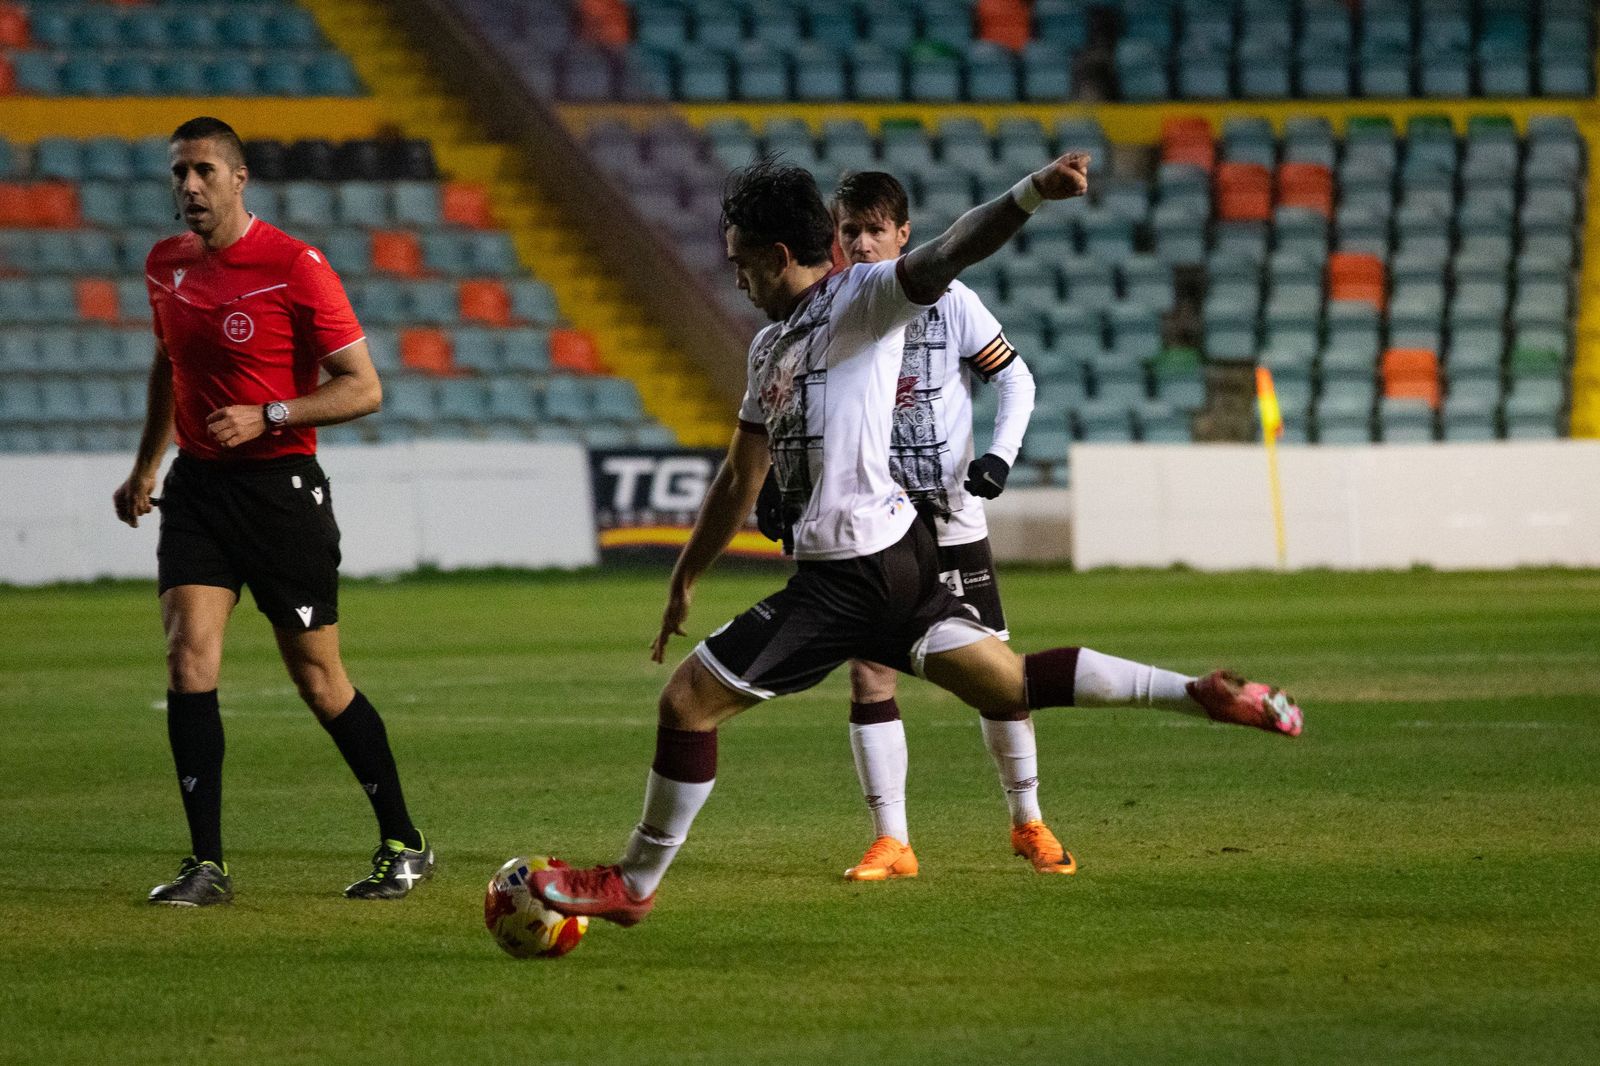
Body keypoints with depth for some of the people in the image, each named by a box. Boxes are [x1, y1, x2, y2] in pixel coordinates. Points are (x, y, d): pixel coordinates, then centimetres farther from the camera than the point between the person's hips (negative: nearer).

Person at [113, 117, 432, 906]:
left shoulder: (294, 267, -12)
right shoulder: (166, 267, 6)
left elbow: (363, 388, -11)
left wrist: (267, 416, -22)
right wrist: (147, 464, 27)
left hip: (281, 488, -5)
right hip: (197, 486, 5)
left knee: (318, 679, 2)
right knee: (189, 656, -12)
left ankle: (403, 845, 19)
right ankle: (207, 865, -8)